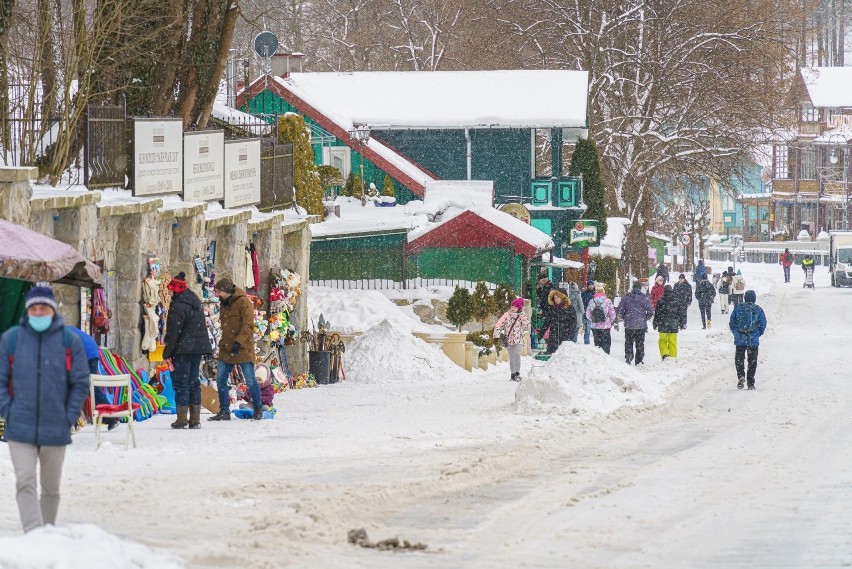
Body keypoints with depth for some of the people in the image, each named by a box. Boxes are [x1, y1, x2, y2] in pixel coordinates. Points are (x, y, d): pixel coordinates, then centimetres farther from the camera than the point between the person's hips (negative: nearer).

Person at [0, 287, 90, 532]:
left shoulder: (70, 341, 1)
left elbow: (80, 383, 4)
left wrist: (69, 416, -5)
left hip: (55, 430, 1)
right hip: (20, 429, -1)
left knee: (51, 487, 12)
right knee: (25, 482, -15)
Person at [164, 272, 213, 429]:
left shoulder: (178, 305, -14)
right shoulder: (195, 301, 14)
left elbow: (173, 332, -16)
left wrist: (167, 353, -11)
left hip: (183, 350, -8)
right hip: (198, 348, 8)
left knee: (181, 382, -4)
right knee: (193, 382, 11)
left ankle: (182, 417, -7)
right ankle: (195, 419, 10)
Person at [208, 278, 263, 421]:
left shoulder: (243, 302, -11)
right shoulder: (224, 304, 15)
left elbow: (248, 326, -18)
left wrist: (238, 342, -26)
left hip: (242, 349, -8)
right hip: (226, 350, 8)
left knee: (250, 381, -3)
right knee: (220, 379, 3)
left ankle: (258, 410, 11)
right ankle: (224, 411, 10)